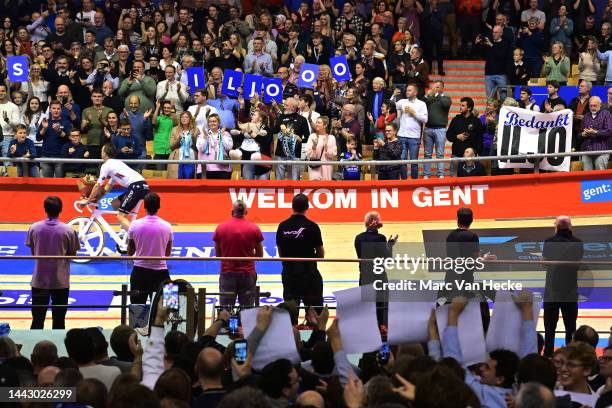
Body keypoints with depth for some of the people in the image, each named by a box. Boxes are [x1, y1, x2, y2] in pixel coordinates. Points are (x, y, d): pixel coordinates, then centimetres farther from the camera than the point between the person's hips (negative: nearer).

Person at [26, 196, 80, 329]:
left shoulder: (34, 228, -4)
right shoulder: (68, 231, -10)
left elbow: (33, 252, 6)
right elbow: (72, 254, -1)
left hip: (39, 280, 1)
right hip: (61, 281, -1)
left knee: (37, 320, 7)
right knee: (59, 320, 8)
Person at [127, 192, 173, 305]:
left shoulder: (135, 225, -7)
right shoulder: (167, 226, -5)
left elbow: (130, 252, 3)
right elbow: (168, 253, 6)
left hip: (140, 271, 0)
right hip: (160, 272, 0)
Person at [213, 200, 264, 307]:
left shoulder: (220, 228, -3)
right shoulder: (254, 229, -4)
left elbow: (217, 254, 6)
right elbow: (260, 255, 5)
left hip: (227, 273, 0)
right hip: (248, 274, 0)